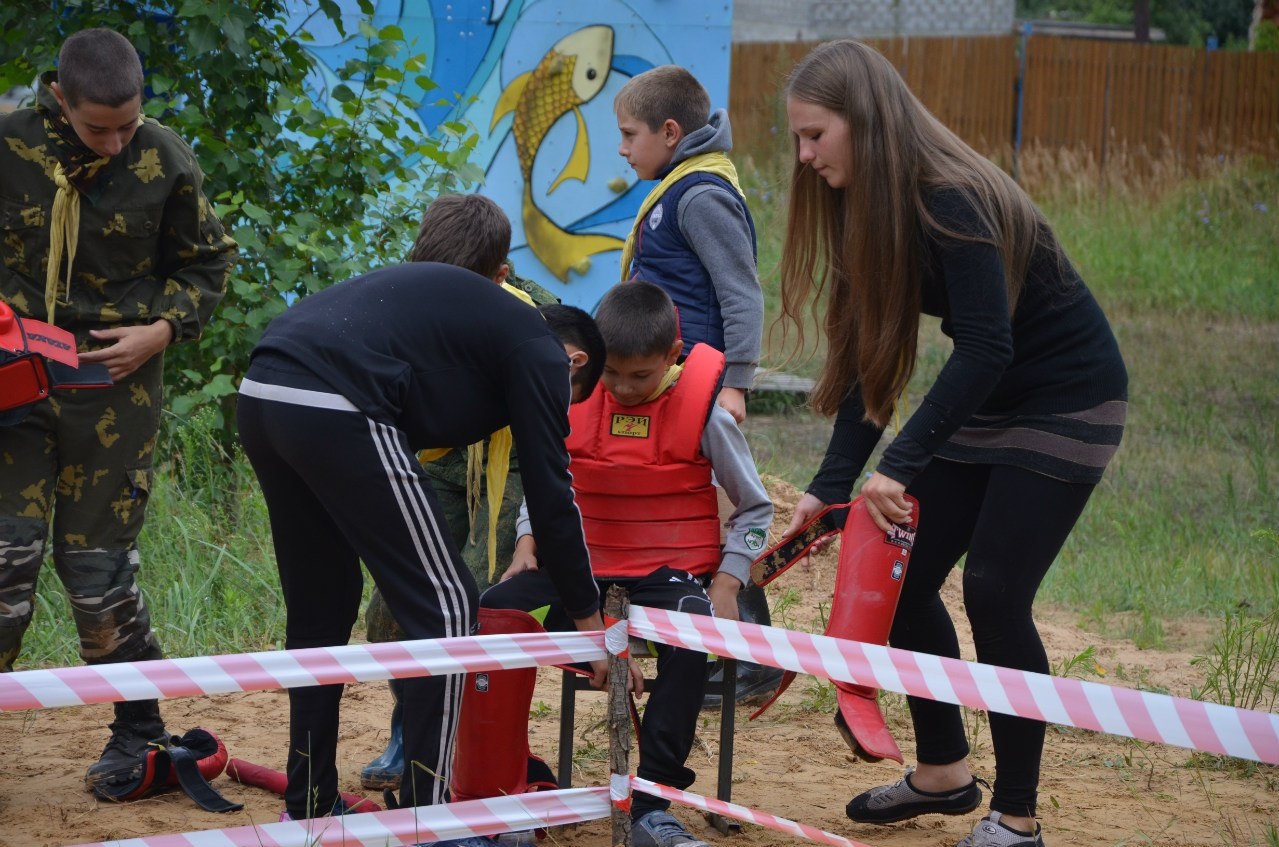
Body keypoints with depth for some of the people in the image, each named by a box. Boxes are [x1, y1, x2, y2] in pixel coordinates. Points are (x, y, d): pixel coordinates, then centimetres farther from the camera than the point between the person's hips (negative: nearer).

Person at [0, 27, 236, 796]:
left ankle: (138, 733, 19)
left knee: (99, 566, 3)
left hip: (115, 387, 0)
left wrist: (163, 328, -6)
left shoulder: (165, 163, -4)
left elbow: (208, 262, 9)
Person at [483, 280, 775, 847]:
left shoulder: (703, 412, -6)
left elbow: (755, 507, 3)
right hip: (585, 567, 3)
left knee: (691, 637, -36)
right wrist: (528, 543, 1)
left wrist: (726, 586, -8)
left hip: (671, 572, -3)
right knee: (493, 612, -20)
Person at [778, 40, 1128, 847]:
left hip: (1066, 400, -8)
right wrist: (832, 485, -9)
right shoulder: (868, 211, -1)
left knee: (995, 591, -12)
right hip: (984, 401, 8)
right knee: (902, 574, 5)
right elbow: (866, 359, -1)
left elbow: (984, 349, -34)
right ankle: (944, 773, 21)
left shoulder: (954, 203, -27)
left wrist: (899, 468, -38)